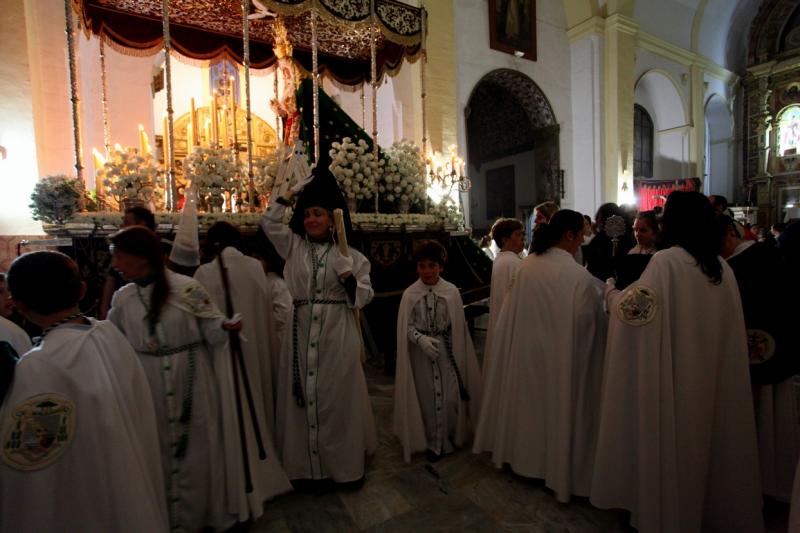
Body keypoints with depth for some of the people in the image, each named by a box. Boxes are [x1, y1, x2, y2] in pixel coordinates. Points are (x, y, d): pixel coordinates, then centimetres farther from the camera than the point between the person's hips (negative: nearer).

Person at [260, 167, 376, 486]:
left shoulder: (350, 255, 1)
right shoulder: (294, 247, 8)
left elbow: (363, 298, -2)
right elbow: (269, 222, 4)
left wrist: (348, 276, -20)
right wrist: (293, 191, 5)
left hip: (337, 335, -2)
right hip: (302, 333, 2)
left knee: (339, 396, 8)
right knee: (304, 397, 9)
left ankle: (347, 463, 26)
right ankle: (307, 464, 27)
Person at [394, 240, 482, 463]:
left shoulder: (452, 291, -6)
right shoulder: (410, 294, -7)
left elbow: (458, 327, 1)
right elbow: (407, 327, -6)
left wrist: (457, 354, 2)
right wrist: (421, 339, -24)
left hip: (447, 350, 1)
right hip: (421, 352, 0)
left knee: (450, 396, 4)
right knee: (427, 398, 10)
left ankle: (449, 439, 30)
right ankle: (432, 442, 30)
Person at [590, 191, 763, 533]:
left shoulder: (666, 261, -18)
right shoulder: (721, 267, 4)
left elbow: (635, 306, -23)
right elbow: (728, 327, 12)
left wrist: (612, 294, -4)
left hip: (674, 373, -6)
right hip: (711, 374, 7)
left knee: (670, 440, 9)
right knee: (702, 435, 21)